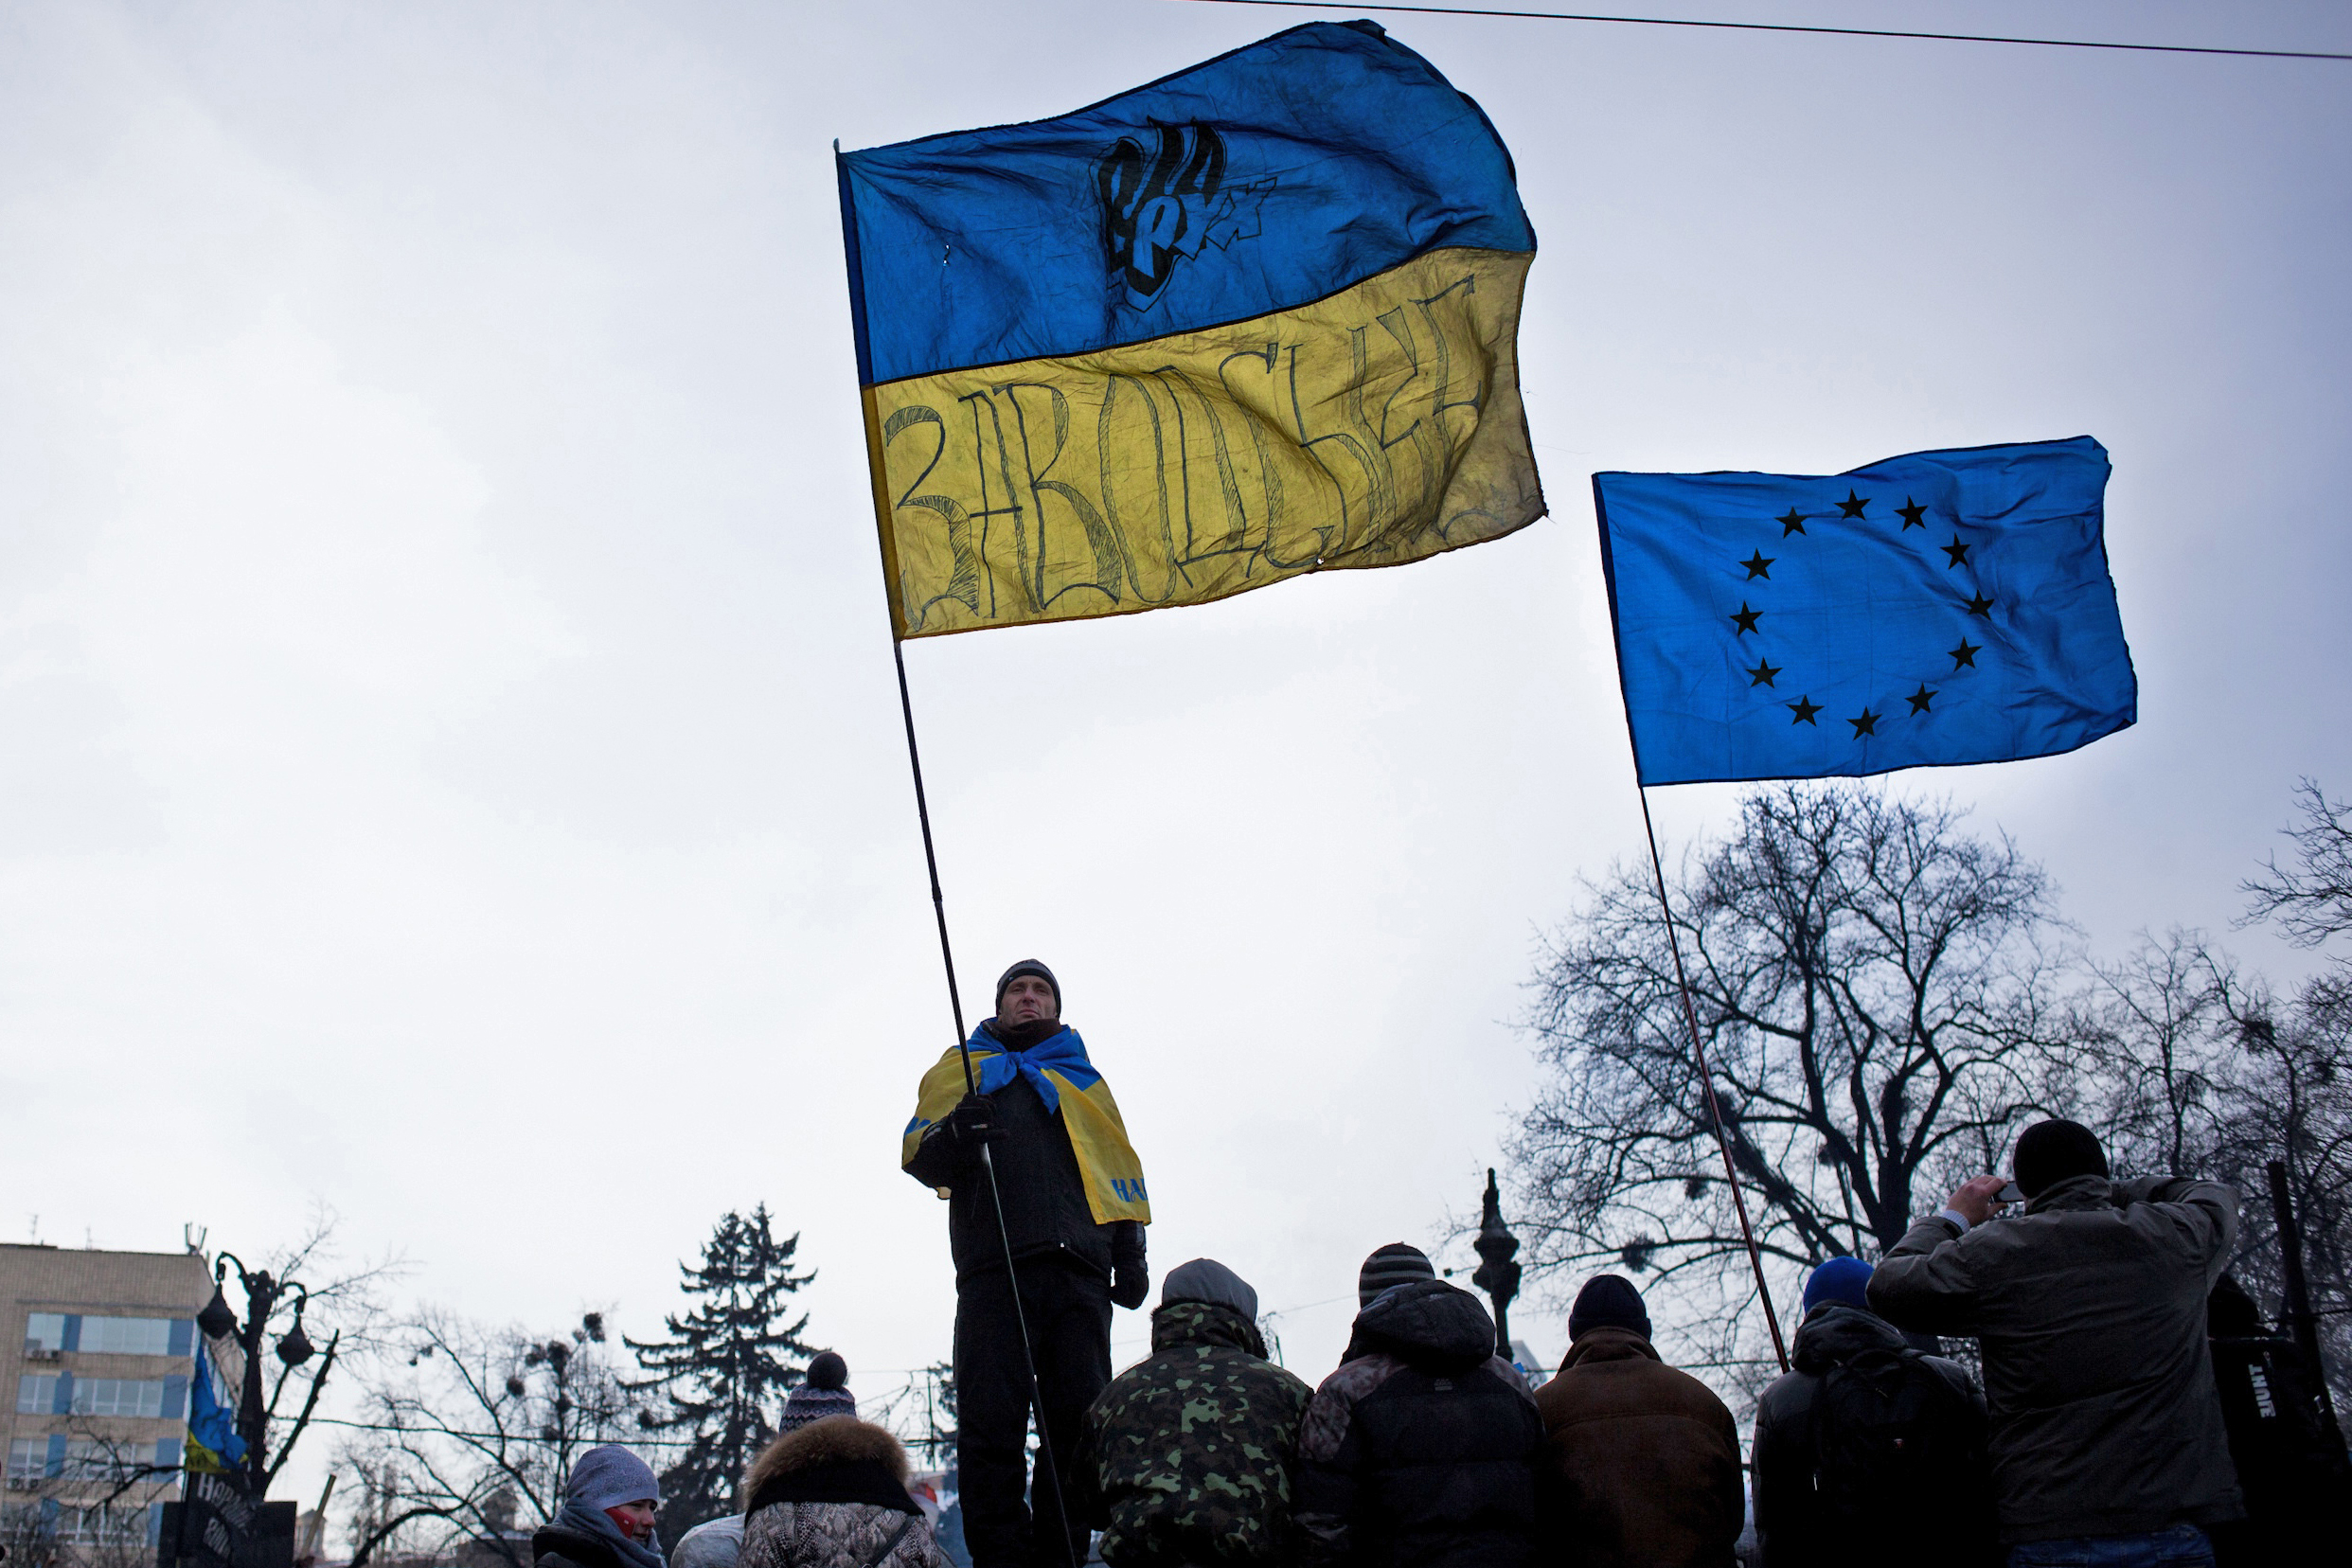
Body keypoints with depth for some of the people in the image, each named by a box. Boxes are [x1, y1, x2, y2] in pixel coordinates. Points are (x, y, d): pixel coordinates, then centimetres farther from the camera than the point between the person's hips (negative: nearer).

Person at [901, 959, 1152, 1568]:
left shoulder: (1084, 1080, 29)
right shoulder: (961, 1068, 24)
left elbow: (1120, 1169, 23)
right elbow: (918, 1155, 11)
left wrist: (1129, 1251, 7)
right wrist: (951, 1136, -12)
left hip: (1078, 1273, 2)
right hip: (994, 1272, -2)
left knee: (1079, 1425, -6)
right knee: (991, 1425, -12)